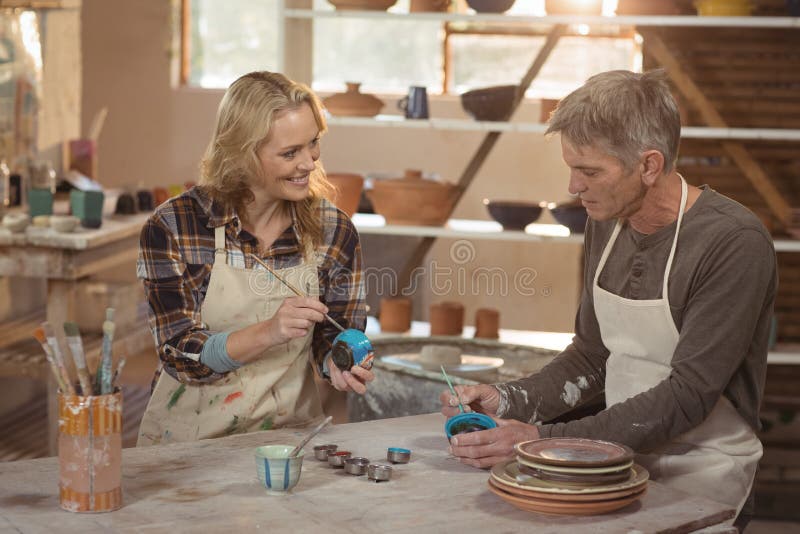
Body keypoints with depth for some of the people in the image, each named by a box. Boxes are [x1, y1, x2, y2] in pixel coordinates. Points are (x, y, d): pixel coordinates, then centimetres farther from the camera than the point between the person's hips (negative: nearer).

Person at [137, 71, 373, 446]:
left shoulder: (334, 231, 0)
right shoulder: (172, 227, -9)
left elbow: (336, 336, 8)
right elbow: (181, 355, -10)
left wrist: (338, 364, -15)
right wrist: (268, 333, -25)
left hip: (290, 434, 4)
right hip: (192, 439, -4)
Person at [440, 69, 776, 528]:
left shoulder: (735, 243, -18)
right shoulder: (607, 223, 5)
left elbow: (687, 395, -21)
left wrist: (545, 439, -24)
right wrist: (510, 401, -3)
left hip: (700, 477, -7)